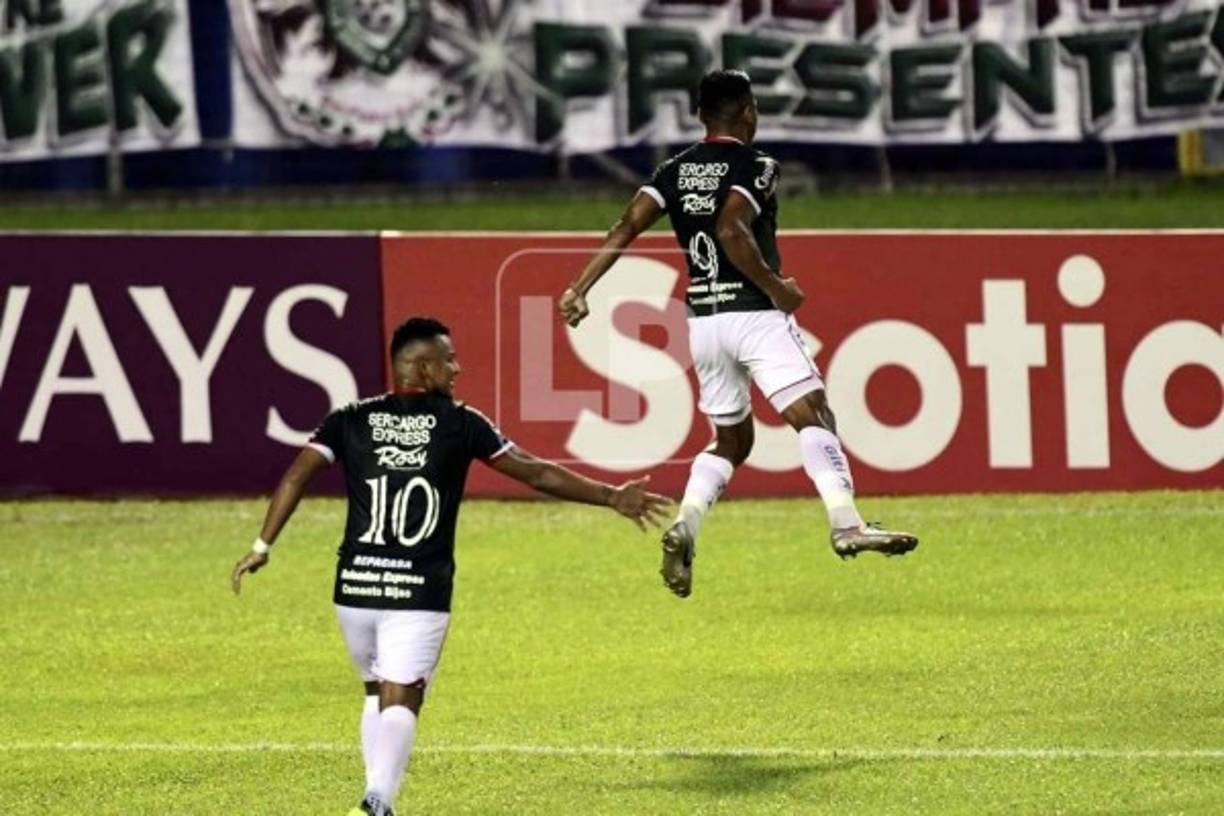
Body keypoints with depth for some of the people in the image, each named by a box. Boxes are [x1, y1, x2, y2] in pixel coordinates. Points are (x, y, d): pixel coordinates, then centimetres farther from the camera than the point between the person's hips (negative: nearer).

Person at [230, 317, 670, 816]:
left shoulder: (350, 420, 9)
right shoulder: (461, 424, 3)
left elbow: (296, 477, -2)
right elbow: (538, 475, 6)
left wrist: (262, 546, 0)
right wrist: (611, 497, 14)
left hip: (356, 586, 3)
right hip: (420, 591, -3)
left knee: (377, 693, 20)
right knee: (400, 701, -4)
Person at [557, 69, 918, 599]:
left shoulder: (674, 172, 11)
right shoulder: (754, 166, -5)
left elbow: (626, 228, 0)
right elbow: (731, 231, -21)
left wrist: (579, 288, -1)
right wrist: (776, 287, -13)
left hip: (701, 318, 6)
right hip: (754, 314, -6)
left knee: (732, 440, 19)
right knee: (812, 413, -14)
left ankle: (684, 526, -3)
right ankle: (846, 525, -34)